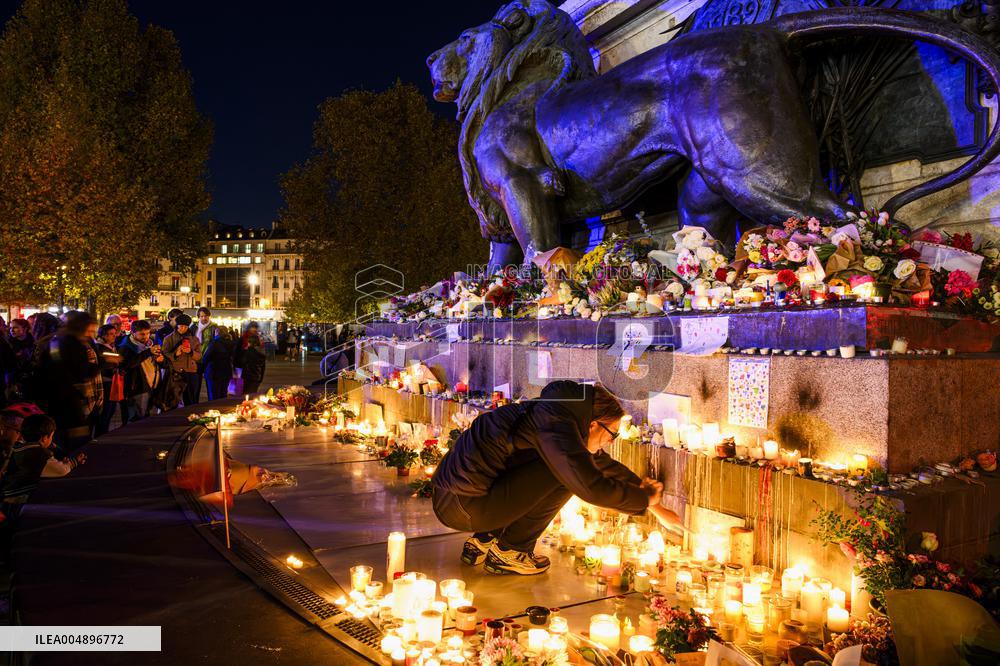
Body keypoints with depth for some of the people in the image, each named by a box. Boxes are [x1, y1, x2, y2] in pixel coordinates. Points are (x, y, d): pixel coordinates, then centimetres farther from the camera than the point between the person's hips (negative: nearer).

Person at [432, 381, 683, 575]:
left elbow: (604, 464, 25)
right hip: (462, 507, -10)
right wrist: (645, 498, -6)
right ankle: (509, 552, -1)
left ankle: (483, 540, 17)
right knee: (566, 475, -13)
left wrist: (657, 508, 29)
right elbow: (593, 487, -24)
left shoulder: (558, 413, 14)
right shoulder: (557, 426, -17)